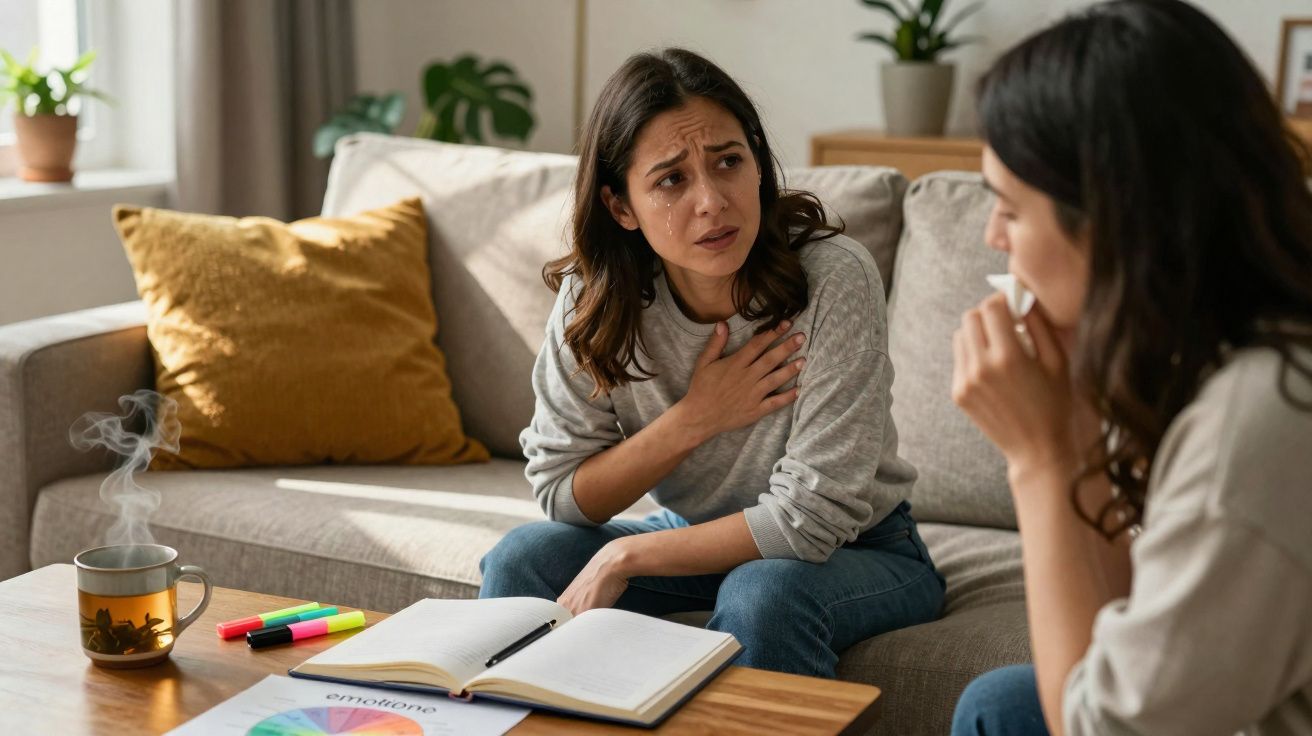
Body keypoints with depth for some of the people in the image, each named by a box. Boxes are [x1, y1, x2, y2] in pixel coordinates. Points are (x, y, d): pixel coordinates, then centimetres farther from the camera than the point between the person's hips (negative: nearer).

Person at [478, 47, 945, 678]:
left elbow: (811, 516, -27)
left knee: (761, 590, -35)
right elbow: (560, 495, -10)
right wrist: (692, 419, -24)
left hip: (855, 551, -3)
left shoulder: (833, 279, -27)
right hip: (700, 539, 4)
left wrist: (621, 558, -25)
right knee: (524, 556, -16)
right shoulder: (593, 299, -15)